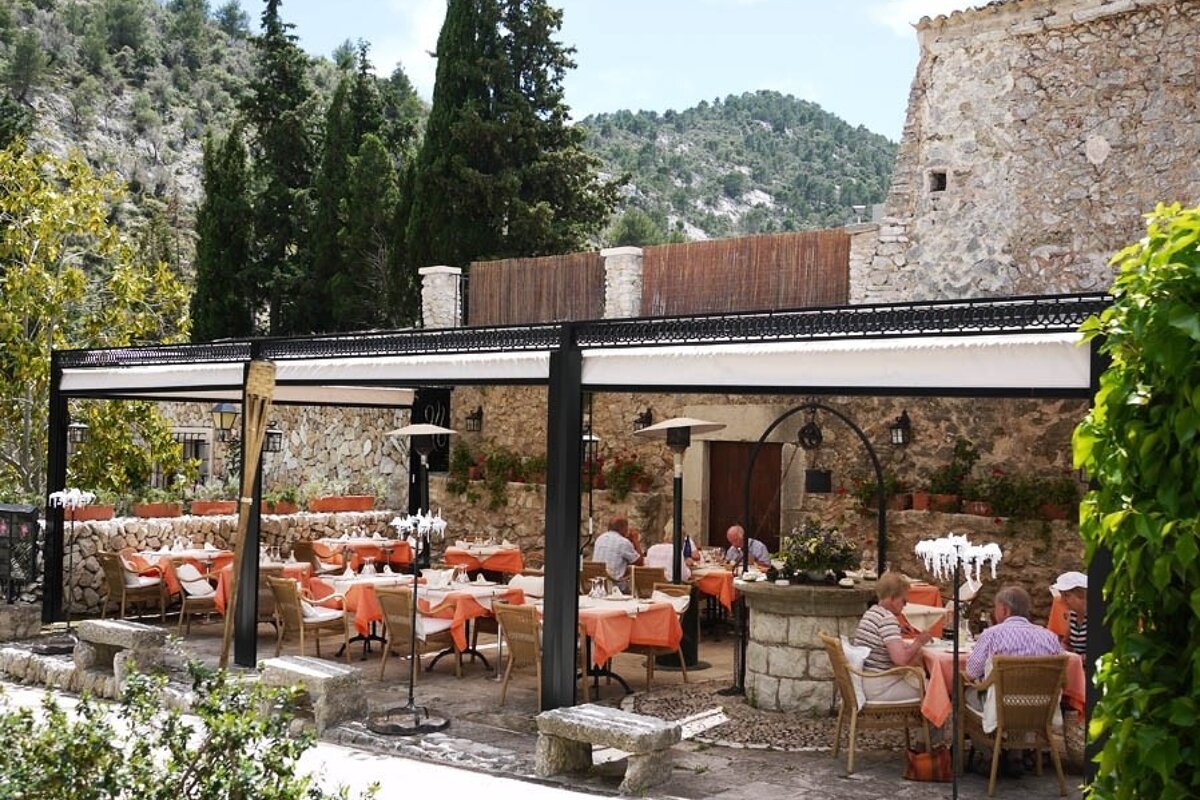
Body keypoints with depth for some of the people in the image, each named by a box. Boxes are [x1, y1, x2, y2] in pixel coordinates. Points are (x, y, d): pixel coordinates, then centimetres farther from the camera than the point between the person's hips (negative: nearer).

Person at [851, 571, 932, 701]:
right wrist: (918, 643, -10)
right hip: (879, 688, -10)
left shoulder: (871, 612, 12)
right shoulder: (888, 619, -18)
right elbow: (901, 659, -26)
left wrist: (913, 643, 7)